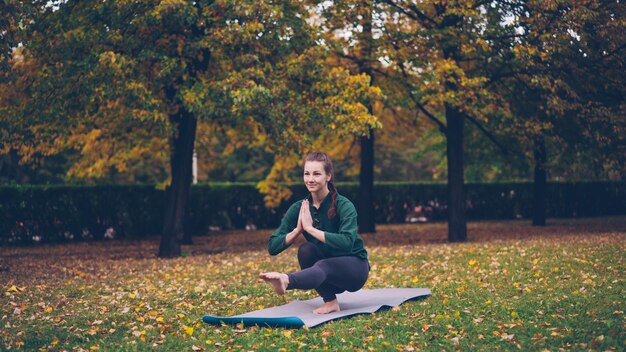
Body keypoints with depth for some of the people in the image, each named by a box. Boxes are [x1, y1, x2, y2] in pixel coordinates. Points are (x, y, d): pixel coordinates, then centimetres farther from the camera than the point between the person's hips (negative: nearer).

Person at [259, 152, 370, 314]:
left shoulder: (344, 206, -17)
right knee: (305, 250, -26)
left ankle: (286, 280, -68)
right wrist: (298, 229, -24)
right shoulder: (299, 208, -4)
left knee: (323, 266, -37)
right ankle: (330, 301, -22)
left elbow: (346, 243, -35)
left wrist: (310, 228, -30)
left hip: (355, 268, -5)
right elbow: (272, 247, -9)